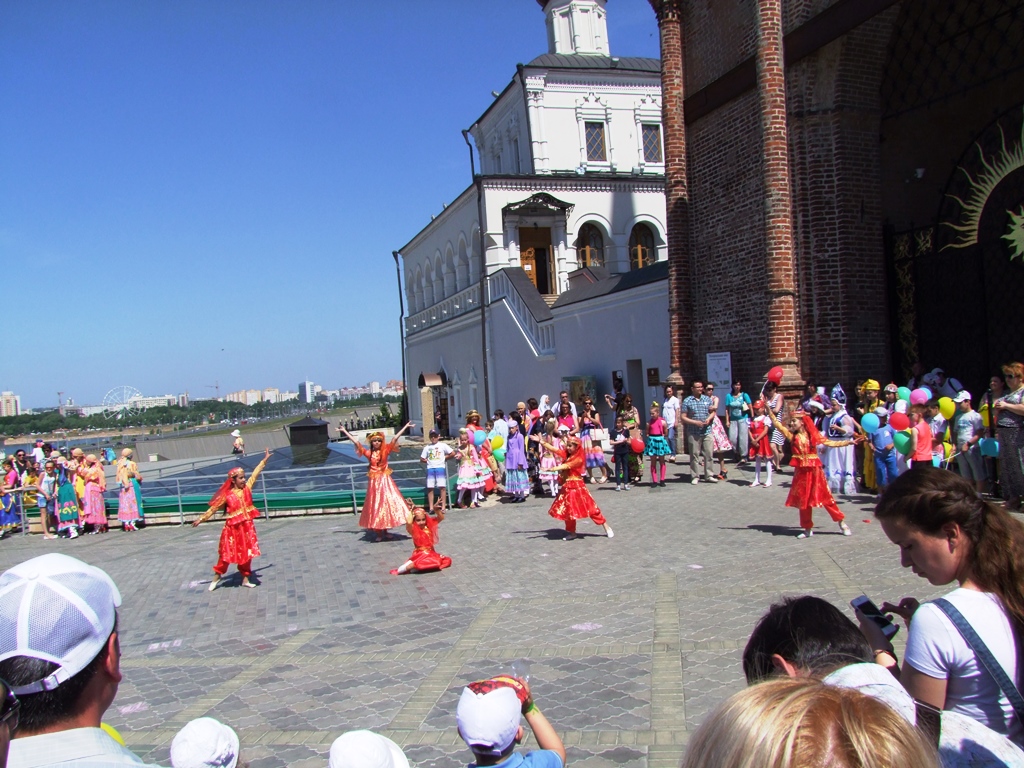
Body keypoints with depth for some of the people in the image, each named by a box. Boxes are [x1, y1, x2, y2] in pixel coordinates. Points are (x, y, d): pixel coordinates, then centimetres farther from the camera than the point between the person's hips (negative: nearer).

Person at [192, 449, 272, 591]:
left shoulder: (247, 488, 1)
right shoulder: (227, 495, -9)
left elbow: (256, 473, 6)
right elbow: (214, 508, -3)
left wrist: (265, 460, 8)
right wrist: (201, 518, -5)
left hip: (247, 526, 3)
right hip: (233, 528, -3)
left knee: (247, 552, 7)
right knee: (227, 552, 3)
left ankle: (245, 579, 18)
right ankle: (217, 576, 20)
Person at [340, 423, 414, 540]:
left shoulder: (386, 450, -1)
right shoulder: (368, 453, 0)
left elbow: (395, 438, -5)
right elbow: (356, 442, 1)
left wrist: (406, 427, -7)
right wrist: (344, 431, 2)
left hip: (385, 480, 0)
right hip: (374, 481, 0)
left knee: (387, 503, 1)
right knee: (375, 506, 3)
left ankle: (385, 531, 11)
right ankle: (379, 533, 8)